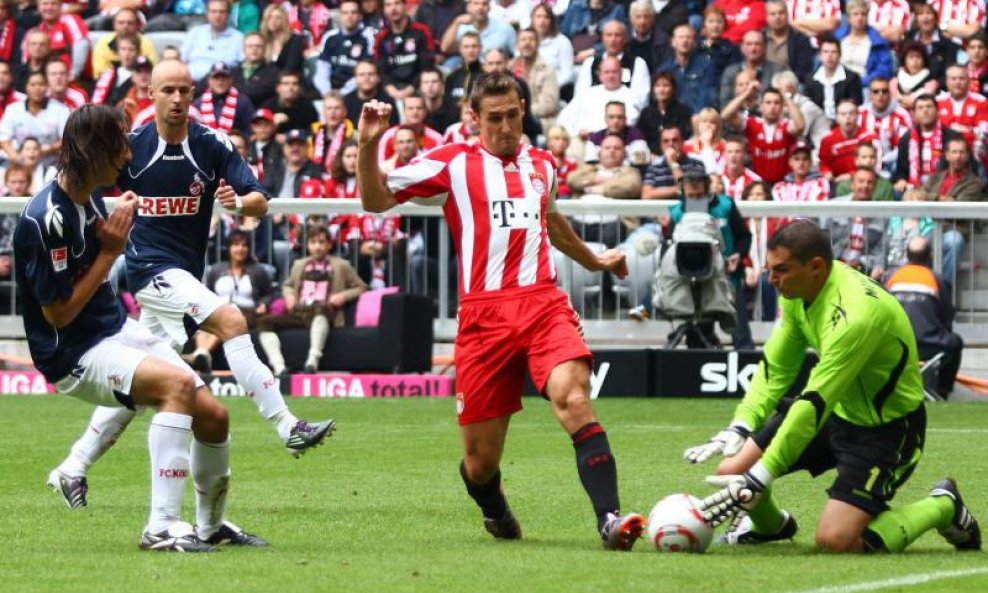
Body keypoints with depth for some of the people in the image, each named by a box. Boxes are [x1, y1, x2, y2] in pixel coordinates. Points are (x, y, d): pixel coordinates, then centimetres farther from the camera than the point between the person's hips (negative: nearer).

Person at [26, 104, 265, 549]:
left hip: (118, 330, 9)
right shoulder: (47, 219, -23)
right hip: (72, 354, -9)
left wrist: (118, 229, -1)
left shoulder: (91, 197, 4)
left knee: (212, 415, 2)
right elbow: (58, 313, -20)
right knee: (177, 383, -31)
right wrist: (109, 252, -17)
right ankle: (162, 526, -28)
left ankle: (211, 525, 26)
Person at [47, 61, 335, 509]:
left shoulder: (213, 145, -2)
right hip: (151, 266, -4)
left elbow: (260, 203, -8)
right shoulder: (130, 145, -6)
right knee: (231, 321, -24)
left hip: (186, 272, 4)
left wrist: (239, 201, -29)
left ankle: (74, 467, 22)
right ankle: (287, 427, -27)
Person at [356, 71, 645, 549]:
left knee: (572, 396, -28)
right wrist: (368, 145, -11)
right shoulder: (453, 163, 6)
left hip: (544, 304, 2)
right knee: (481, 461, 1)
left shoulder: (541, 164, 19)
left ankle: (610, 519, -36)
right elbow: (376, 200, 5)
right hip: (484, 313, -2)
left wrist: (593, 260, 53)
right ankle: (495, 513, 36)